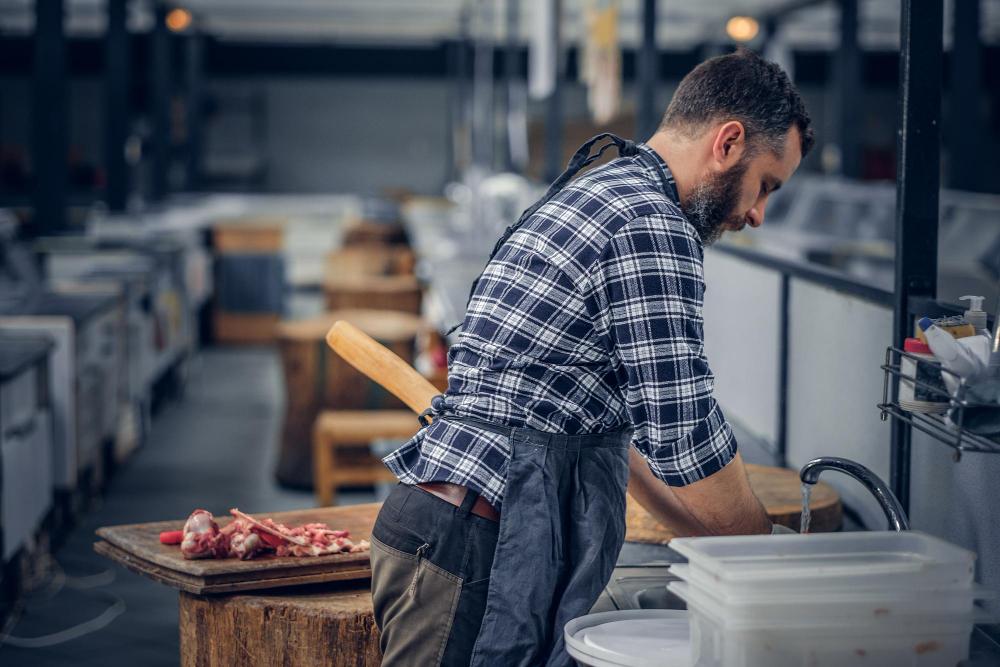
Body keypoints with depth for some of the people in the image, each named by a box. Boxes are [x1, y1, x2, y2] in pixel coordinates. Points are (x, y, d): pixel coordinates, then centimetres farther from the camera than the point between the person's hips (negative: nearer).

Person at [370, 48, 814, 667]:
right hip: (475, 545, -10)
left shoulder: (591, 193, 21)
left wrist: (721, 543, 24)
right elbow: (686, 438, -14)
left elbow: (619, 420, 25)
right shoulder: (652, 226, -13)